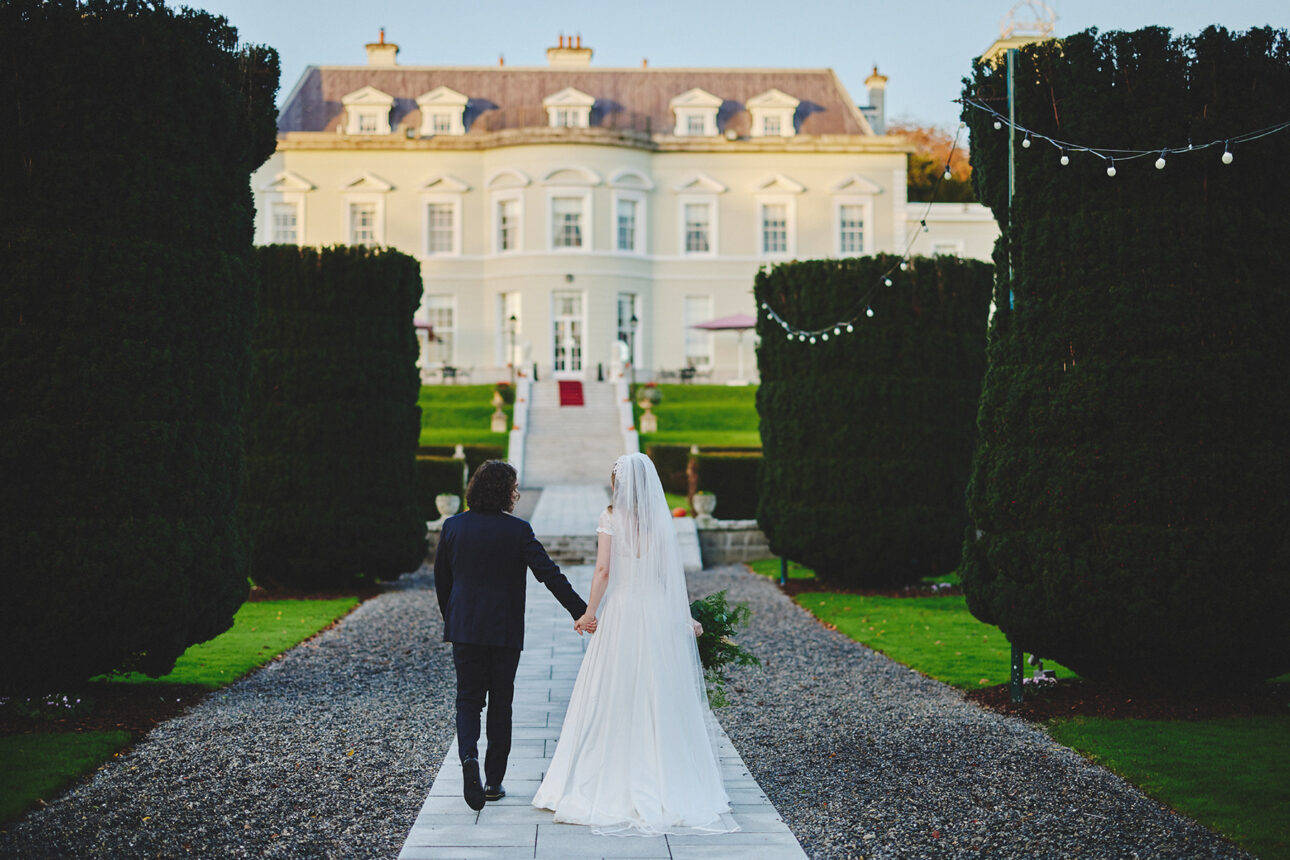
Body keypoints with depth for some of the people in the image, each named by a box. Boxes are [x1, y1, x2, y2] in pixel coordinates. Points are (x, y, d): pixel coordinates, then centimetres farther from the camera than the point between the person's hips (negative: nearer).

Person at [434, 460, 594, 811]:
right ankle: (494, 781, 13)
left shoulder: (453, 526, 0)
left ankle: (469, 757, -18)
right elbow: (549, 574, -14)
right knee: (500, 703, 10)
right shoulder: (517, 530, -11)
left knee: (468, 699, 9)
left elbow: (441, 578, 8)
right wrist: (581, 611, -12)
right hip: (504, 630, -2)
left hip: (464, 628, 2)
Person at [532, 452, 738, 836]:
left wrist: (590, 612, 0)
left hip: (620, 613, -3)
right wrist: (685, 616, 11)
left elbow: (603, 570, -9)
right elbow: (672, 573, 4)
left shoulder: (611, 517, -4)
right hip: (659, 616, 3)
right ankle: (667, 786, 9)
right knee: (659, 701, 7)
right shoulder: (662, 519, 5)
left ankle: (610, 786, 3)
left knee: (611, 701, 2)